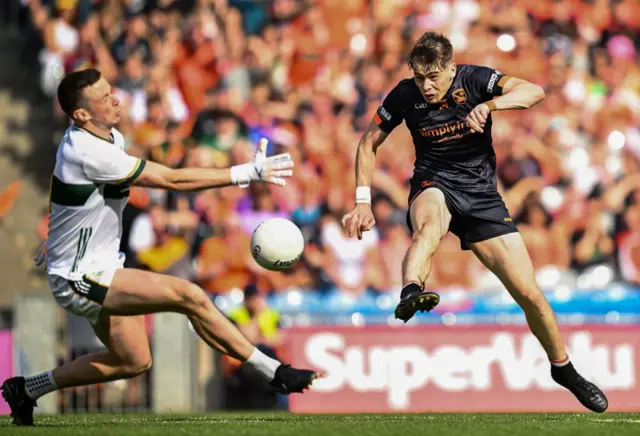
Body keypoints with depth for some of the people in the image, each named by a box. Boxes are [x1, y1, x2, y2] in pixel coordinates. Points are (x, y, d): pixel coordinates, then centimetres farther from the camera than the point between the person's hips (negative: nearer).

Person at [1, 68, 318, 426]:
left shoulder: (110, 138, 5)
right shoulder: (90, 153, -26)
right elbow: (172, 180, -25)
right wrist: (247, 173, -24)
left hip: (99, 268, 11)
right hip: (79, 279, -11)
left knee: (134, 362, 16)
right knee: (188, 296, -21)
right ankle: (275, 373, -17)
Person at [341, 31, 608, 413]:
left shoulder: (474, 80, -11)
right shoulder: (406, 95, -7)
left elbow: (534, 91, -25)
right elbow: (369, 143, 6)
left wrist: (490, 104, -43)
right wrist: (363, 202, -2)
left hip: (480, 192, 1)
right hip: (434, 185, -1)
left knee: (530, 295, -3)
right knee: (429, 226, -42)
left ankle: (564, 369, 21)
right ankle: (410, 293, -73)